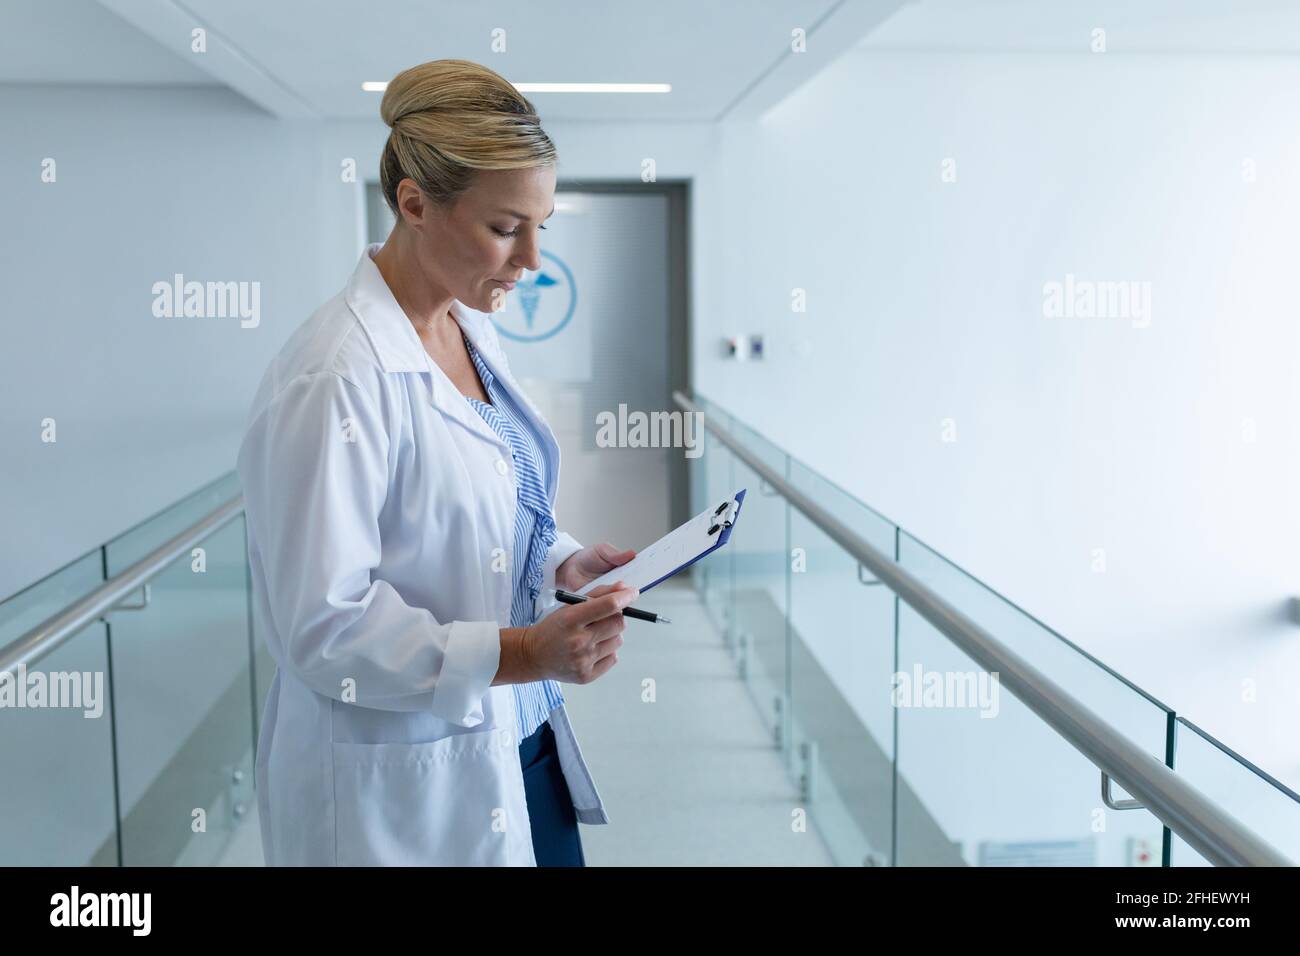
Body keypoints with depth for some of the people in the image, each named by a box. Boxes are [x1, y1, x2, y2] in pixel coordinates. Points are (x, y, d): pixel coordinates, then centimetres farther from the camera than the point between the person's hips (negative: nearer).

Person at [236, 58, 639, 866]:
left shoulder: (474, 330, 4)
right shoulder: (335, 376, -23)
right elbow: (325, 626, -22)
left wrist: (563, 562, -1)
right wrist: (523, 652, -28)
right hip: (403, 784, -8)